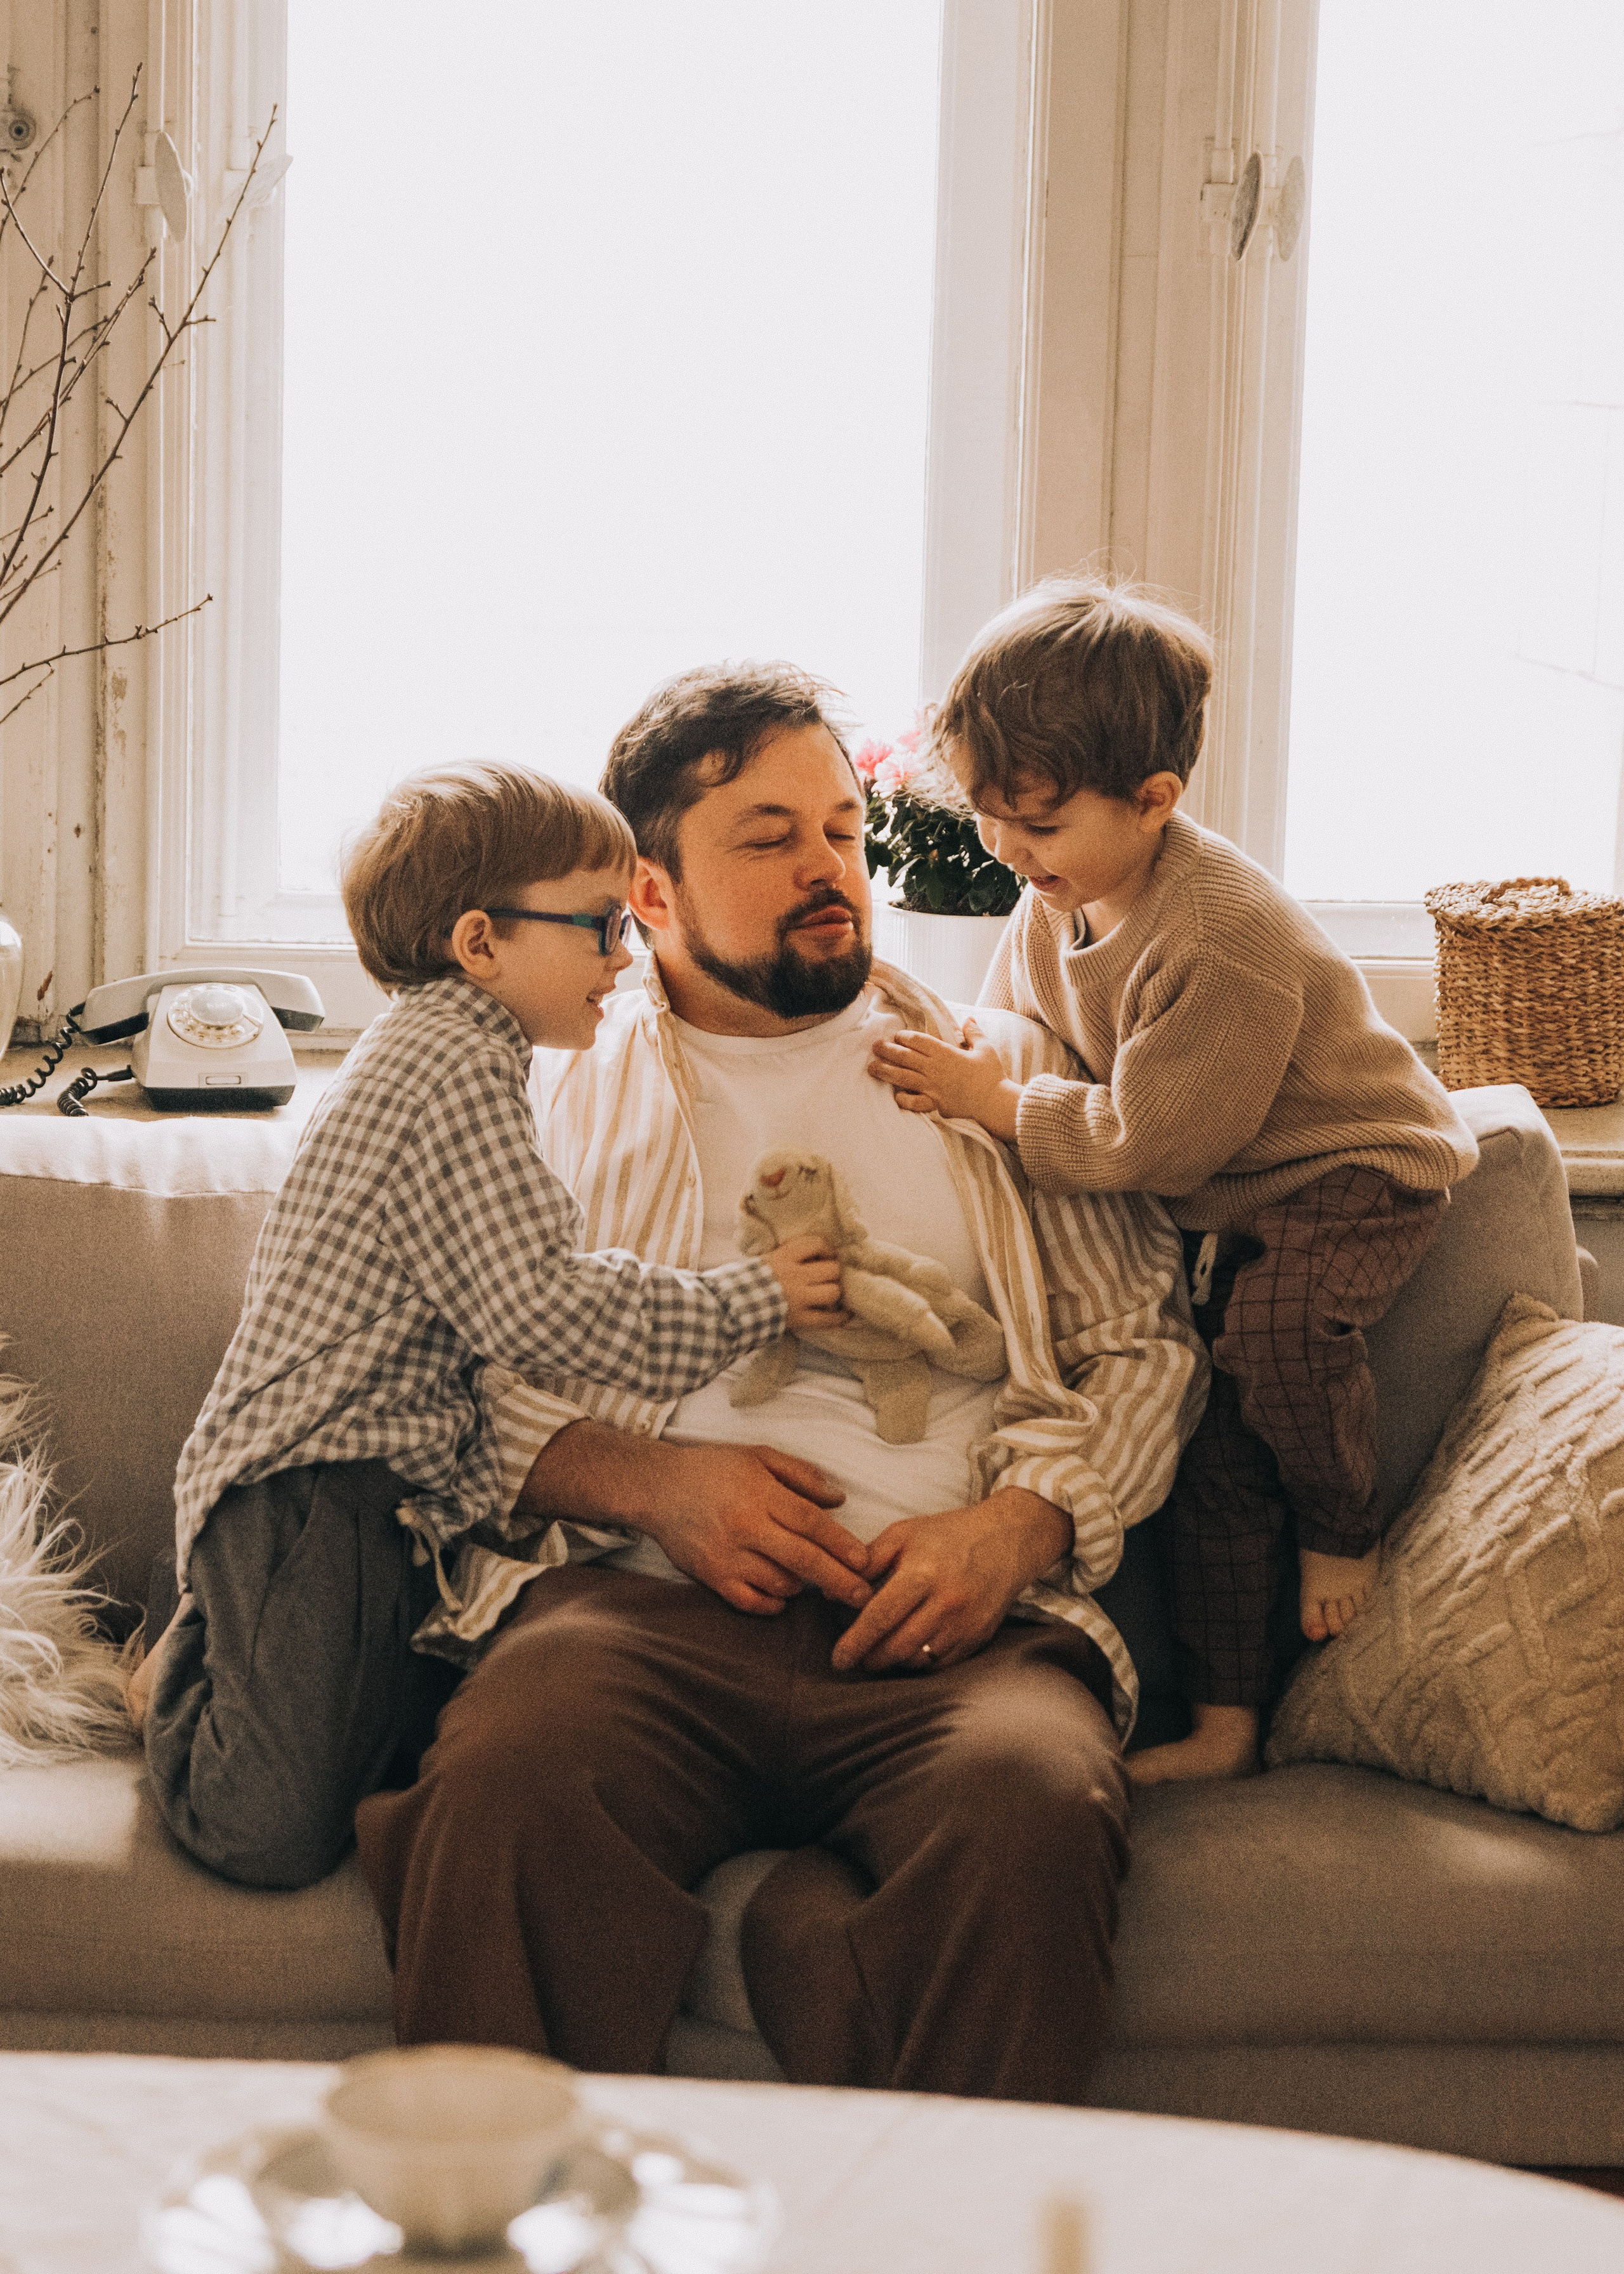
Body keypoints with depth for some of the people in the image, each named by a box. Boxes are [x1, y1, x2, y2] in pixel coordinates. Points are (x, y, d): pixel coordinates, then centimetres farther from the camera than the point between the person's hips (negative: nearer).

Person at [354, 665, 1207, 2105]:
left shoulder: (1009, 1074, 23)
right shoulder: (557, 1098, 20)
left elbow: (1144, 1346, 16)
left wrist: (1016, 1525, -4)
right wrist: (649, 1479, -7)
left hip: (951, 1621, 1)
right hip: (640, 1602, 0)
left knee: (1032, 1803, -34)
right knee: (505, 1792, -34)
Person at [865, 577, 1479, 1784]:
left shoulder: (1224, 940, -33)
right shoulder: (1053, 904, -5)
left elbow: (1147, 1140, -28)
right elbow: (1012, 1037, 14)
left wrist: (992, 1100, -20)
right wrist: (955, 1070, -8)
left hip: (1357, 1171, -8)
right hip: (1229, 1189, 8)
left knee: (1275, 1324, -35)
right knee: (1215, 1417, 1)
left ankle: (1346, 1531, -4)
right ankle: (1226, 1722, 8)